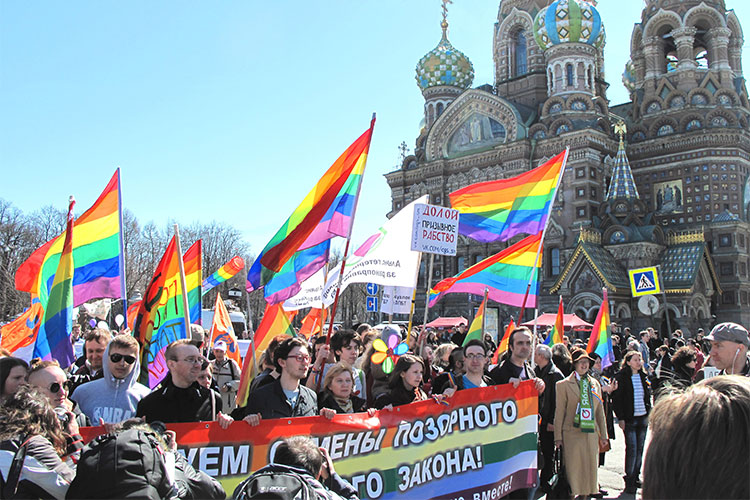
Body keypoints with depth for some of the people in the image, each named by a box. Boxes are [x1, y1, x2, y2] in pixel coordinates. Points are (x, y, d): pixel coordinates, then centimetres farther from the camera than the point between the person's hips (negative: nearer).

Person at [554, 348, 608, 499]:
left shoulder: (595, 384, 12)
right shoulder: (563, 384, -2)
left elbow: (600, 411, 17)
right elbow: (559, 412, -2)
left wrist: (603, 435, 15)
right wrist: (558, 437, -5)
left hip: (591, 434, 4)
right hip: (572, 434, -4)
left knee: (591, 468, 9)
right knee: (573, 470, 0)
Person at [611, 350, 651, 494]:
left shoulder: (643, 376, 10)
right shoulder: (621, 377, -8)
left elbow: (648, 395, 19)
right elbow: (616, 398, -8)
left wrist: (649, 413, 12)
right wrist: (620, 418, -12)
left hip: (643, 417, 6)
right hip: (629, 419, -5)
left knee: (639, 449, 10)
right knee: (632, 449, -7)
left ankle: (636, 477, 23)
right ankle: (629, 481, 4)